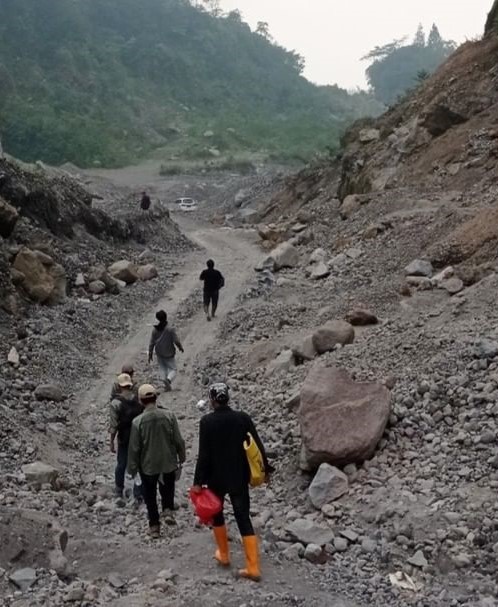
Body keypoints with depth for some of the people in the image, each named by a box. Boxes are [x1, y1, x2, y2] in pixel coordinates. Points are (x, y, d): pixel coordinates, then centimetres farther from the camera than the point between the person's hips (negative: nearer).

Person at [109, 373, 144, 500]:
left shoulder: (115, 403, -14)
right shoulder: (140, 399, -6)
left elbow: (113, 425, -14)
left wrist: (112, 442, -4)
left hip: (124, 438, -1)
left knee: (121, 464, 16)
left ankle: (119, 491, 30)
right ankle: (138, 493, 14)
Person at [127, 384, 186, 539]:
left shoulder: (138, 421, -17)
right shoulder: (169, 416, -13)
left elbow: (134, 448, -11)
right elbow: (178, 440, -6)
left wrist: (132, 469, 2)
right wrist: (181, 457, 12)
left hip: (147, 466, -1)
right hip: (168, 462, 1)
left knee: (150, 496, 17)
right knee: (168, 489, 28)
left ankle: (154, 526, 23)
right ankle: (168, 510, 8)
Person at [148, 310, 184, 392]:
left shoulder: (155, 330, -7)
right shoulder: (170, 329, -16)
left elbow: (151, 343, -2)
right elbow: (176, 341, -13)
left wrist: (150, 354, 7)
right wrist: (181, 348, 6)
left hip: (159, 354, 3)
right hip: (169, 354, -3)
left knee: (164, 369, 18)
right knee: (173, 369, 6)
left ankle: (167, 384, 14)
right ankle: (169, 379, -22)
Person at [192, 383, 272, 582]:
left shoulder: (207, 421, -14)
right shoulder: (243, 418, -6)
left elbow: (203, 454, -14)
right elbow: (258, 446, -1)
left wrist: (198, 481, -7)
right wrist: (265, 468, 12)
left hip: (216, 478, -2)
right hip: (239, 477, 2)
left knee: (216, 513, 22)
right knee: (244, 519, 5)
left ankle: (223, 555, 33)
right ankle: (253, 568, 0)